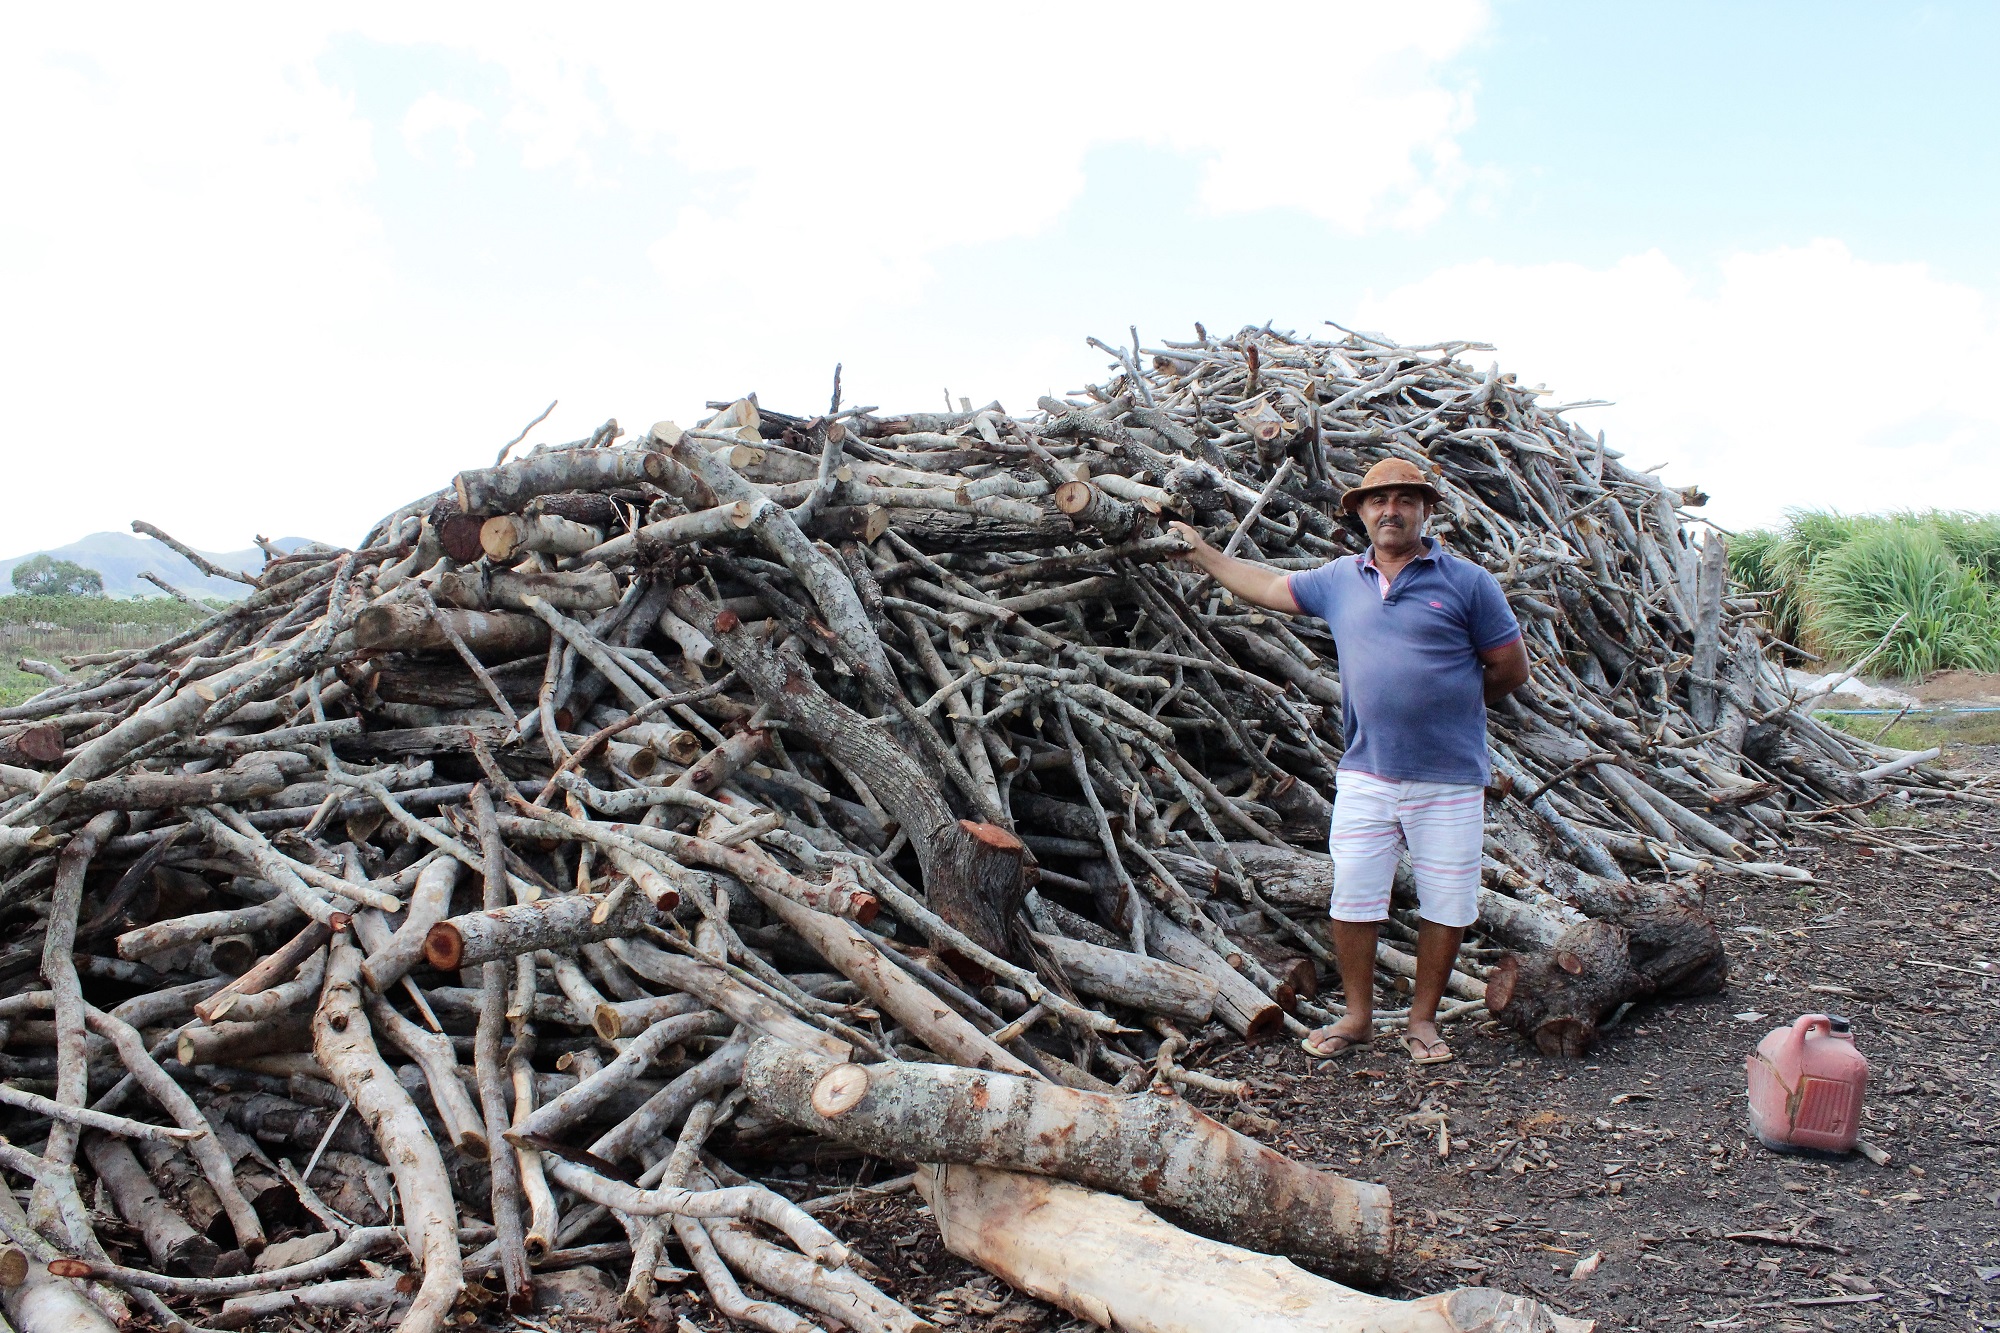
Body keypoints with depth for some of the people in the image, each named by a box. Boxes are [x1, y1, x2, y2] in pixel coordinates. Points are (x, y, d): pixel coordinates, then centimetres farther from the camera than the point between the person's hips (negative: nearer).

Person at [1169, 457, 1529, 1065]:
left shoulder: (1467, 581, -3)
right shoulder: (1340, 580, 9)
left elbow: (1511, 669, 3)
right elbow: (1269, 585, 22)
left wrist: (1450, 705, 11)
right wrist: (1201, 553, 25)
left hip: (1450, 778, -3)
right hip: (1367, 774, 3)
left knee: (1445, 905, 6)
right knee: (1352, 899, 5)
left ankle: (1422, 1019, 22)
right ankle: (1357, 1016, 22)